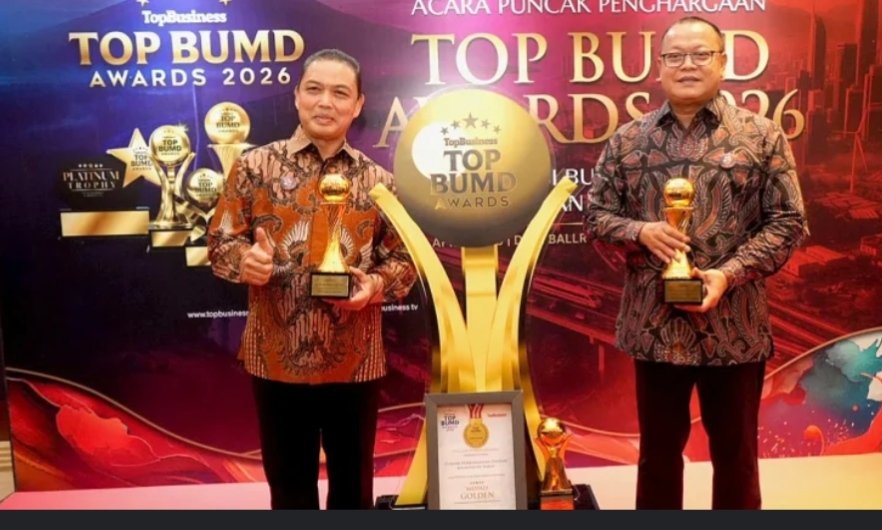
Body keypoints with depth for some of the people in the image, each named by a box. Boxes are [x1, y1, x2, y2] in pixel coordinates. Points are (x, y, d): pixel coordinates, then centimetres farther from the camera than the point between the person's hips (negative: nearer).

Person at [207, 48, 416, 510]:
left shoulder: (378, 181, 5)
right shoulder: (254, 167, 0)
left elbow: (404, 260, 6)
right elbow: (219, 242, 1)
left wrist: (375, 284, -14)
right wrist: (245, 259, -21)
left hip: (355, 360, 2)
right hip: (278, 357, -1)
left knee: (353, 482, 16)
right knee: (289, 485, 13)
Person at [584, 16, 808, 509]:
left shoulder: (762, 136, 0)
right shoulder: (627, 141, 4)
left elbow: (789, 222, -3)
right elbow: (596, 213, 7)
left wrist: (729, 273, -17)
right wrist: (640, 231, -15)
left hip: (733, 327, -1)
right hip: (654, 326, 2)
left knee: (736, 452, 14)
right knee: (658, 449, 17)